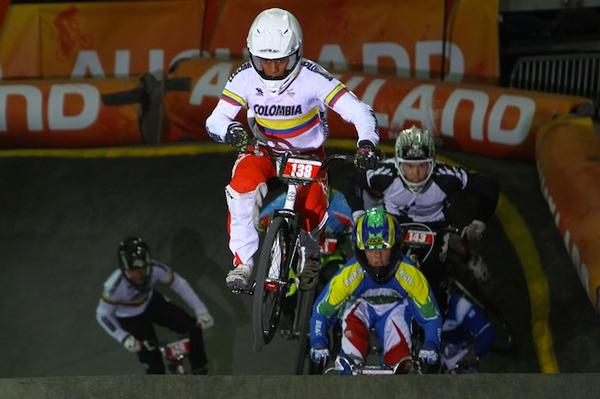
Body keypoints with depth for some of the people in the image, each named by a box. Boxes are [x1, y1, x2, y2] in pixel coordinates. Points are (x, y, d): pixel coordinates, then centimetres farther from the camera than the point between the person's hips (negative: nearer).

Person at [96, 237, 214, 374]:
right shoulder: (115, 285, -38)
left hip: (152, 302, 3)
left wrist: (201, 311, -21)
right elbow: (103, 315, -25)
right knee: (155, 367, -6)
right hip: (131, 319, -3)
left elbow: (179, 284, -17)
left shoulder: (155, 269, -32)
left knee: (193, 327, -9)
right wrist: (124, 338, -33)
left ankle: (200, 371, 14)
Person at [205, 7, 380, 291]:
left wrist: (367, 144, -45)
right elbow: (214, 120, -16)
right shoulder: (245, 78, -16)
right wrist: (230, 130, -40)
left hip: (308, 155, -1)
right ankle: (243, 262, -19)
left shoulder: (312, 78, -24)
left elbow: (359, 112, -26)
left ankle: (310, 257, 15)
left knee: (312, 209, -23)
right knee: (241, 188, -31)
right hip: (262, 151, 1)